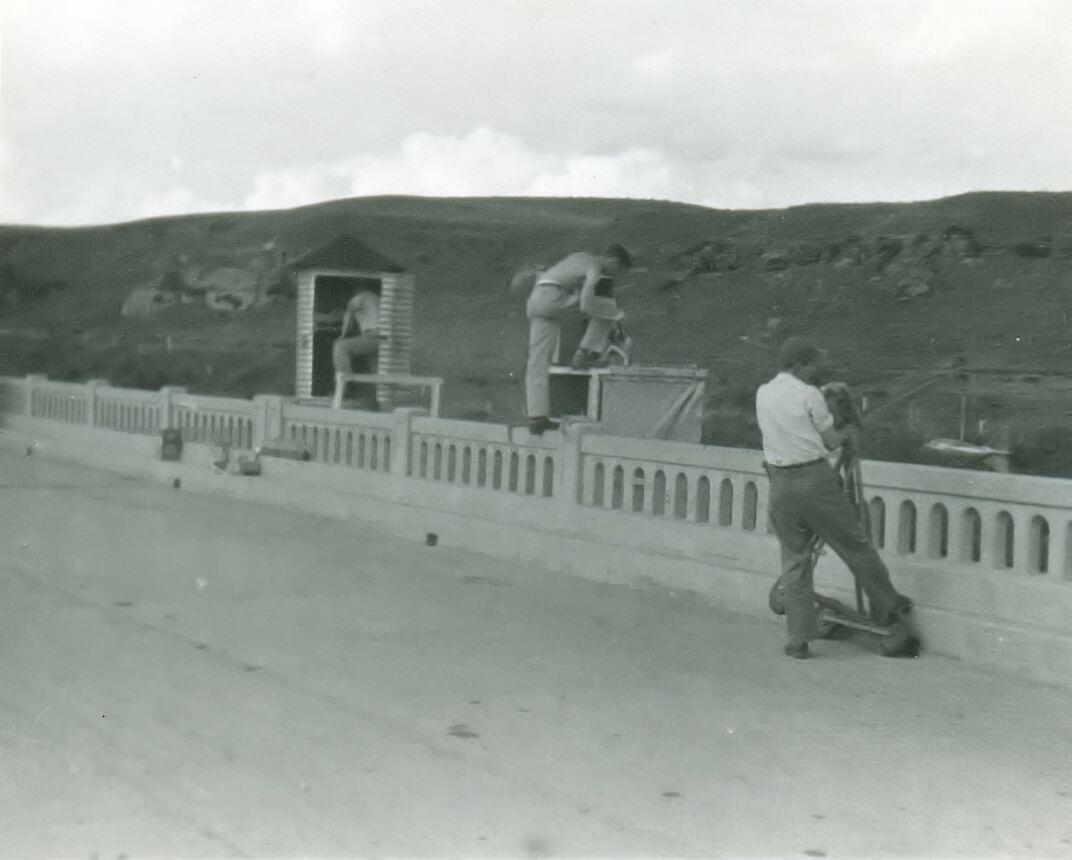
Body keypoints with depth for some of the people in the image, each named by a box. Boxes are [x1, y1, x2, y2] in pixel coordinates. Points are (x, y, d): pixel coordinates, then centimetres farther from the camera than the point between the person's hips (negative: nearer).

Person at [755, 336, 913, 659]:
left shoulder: (762, 394, 8)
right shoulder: (809, 395, -8)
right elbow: (830, 441, -1)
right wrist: (848, 433, 20)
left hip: (780, 484, 5)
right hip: (815, 480, -5)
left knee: (793, 560, 9)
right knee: (855, 545, 11)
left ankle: (798, 639, 7)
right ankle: (888, 607, 25)